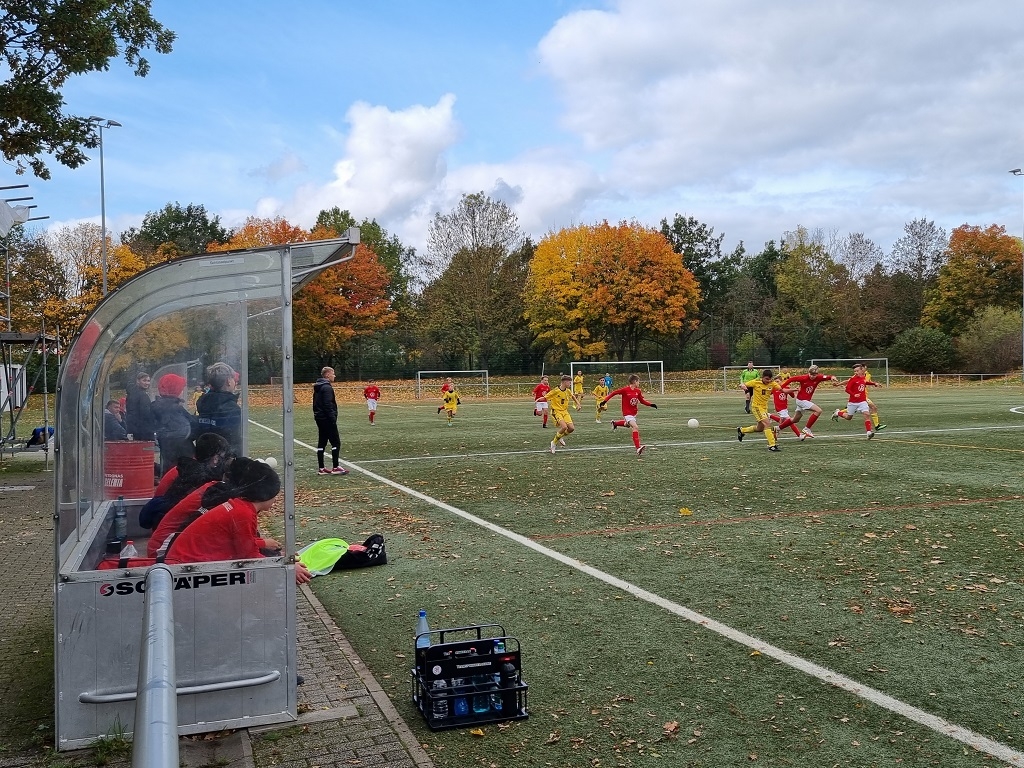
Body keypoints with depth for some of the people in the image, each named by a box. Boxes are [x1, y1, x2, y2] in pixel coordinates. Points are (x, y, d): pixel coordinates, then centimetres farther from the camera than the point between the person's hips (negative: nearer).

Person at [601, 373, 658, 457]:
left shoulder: (638, 391, 1)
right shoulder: (625, 390, -17)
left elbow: (642, 400, 12)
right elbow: (614, 393, -11)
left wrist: (651, 405, -1)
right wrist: (605, 400, -15)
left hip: (634, 412, 8)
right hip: (627, 413, -8)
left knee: (628, 424, 30)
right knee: (635, 428, -23)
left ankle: (615, 423, 59)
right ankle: (638, 448, -26)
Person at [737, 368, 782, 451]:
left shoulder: (772, 384, -7)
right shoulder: (756, 382, -13)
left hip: (764, 407, 6)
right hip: (756, 406, -6)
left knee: (759, 428, 18)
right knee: (767, 423, -21)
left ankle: (741, 430, 41)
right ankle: (772, 445, -21)